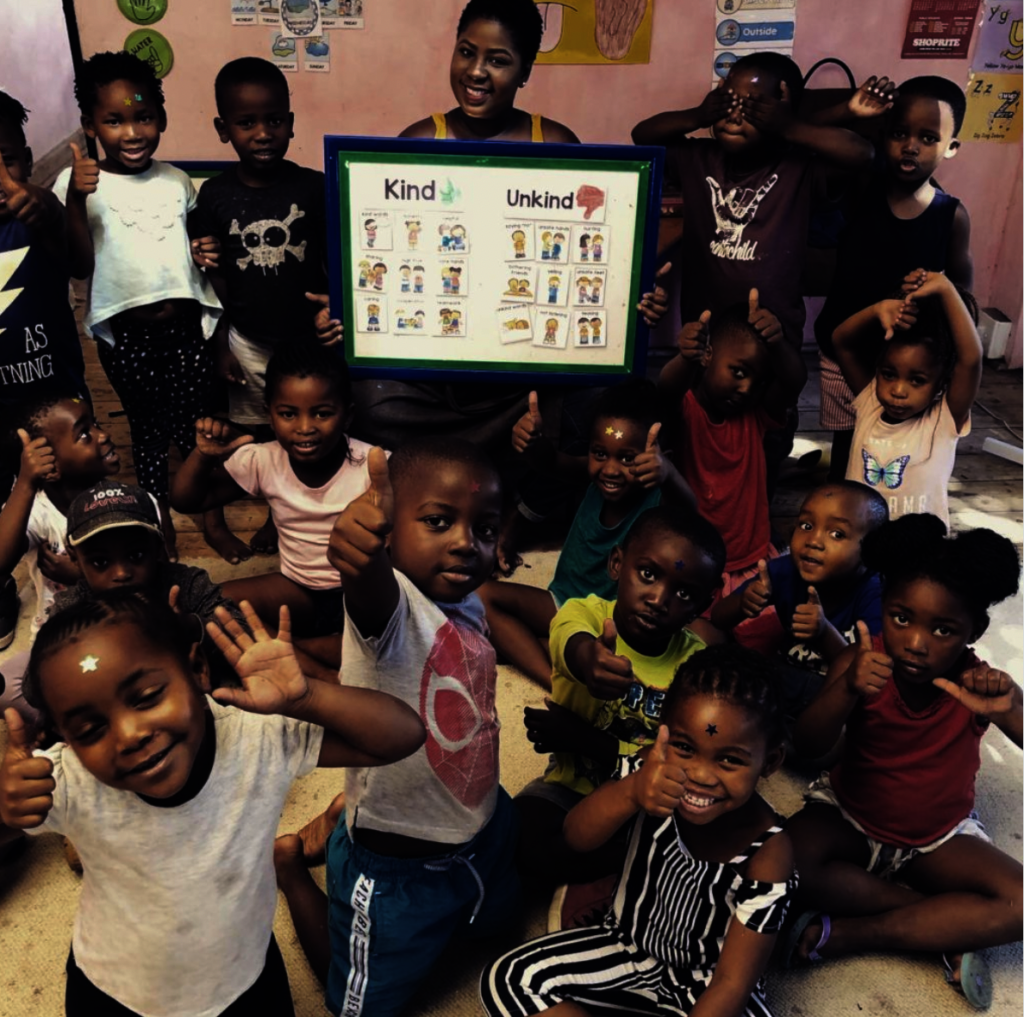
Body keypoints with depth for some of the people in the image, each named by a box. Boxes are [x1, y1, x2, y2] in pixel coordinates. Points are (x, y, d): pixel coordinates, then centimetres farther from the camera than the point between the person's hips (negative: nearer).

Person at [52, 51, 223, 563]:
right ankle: (161, 519, 33)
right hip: (124, 334, -2)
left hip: (186, 324, 2)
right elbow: (79, 266, -10)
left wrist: (205, 251, -3)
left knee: (196, 424, 9)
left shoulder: (176, 181, 6)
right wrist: (75, 200, -23)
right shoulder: (77, 182, -5)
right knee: (148, 427, 12)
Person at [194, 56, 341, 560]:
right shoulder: (214, 194, -5)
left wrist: (334, 308, -19)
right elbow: (214, 274, 1)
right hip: (249, 341, 1)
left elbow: (335, 261, -2)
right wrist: (220, 342, 1)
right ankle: (277, 512, 34)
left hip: (308, 334, -1)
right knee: (259, 431, 13)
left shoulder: (314, 187, -8)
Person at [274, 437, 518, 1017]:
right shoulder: (394, 603, -31)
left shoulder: (469, 608, -7)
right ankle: (293, 865, 33)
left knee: (497, 922, 35)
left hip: (483, 832, 7)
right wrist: (363, 558, -77)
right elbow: (372, 594, -56)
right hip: (397, 867, -6)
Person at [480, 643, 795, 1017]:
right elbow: (577, 838, -32)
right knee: (509, 979, -11)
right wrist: (629, 793, -51)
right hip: (627, 946, 3)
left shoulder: (767, 854, -26)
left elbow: (730, 985, -23)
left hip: (705, 984, -2)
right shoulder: (654, 775, -21)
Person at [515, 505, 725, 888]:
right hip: (571, 782, 0)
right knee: (515, 839, -27)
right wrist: (589, 660, -68)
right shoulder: (584, 612, -16)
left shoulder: (694, 662, -13)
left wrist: (586, 740, -27)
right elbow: (574, 645, -43)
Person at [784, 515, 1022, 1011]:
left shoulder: (980, 687, -18)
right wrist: (846, 689, -49)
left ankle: (838, 935, -19)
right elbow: (809, 745, -30)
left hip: (939, 836, 1)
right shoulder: (863, 663, -21)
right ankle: (947, 929, -13)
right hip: (847, 815, -1)